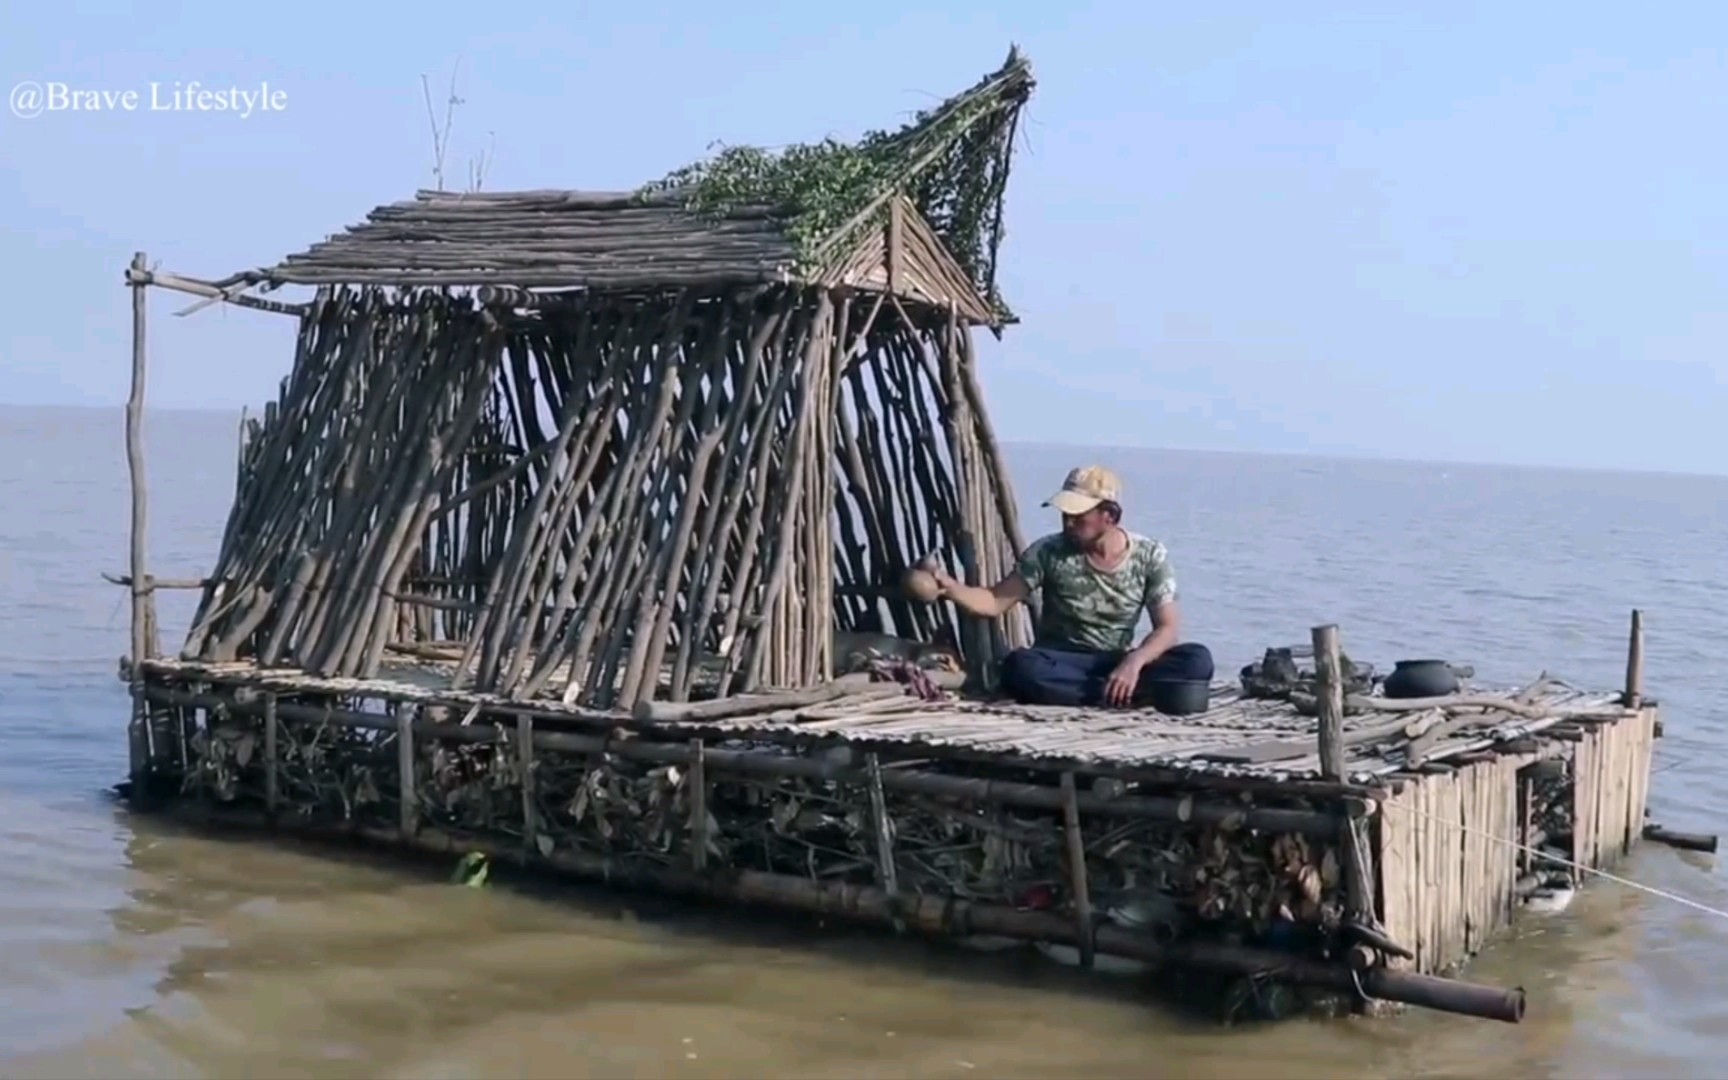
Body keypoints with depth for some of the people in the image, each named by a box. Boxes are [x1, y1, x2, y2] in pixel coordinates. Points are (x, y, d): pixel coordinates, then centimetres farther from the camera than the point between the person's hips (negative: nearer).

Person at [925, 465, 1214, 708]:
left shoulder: (1149, 556, -5)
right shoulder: (1049, 552, -6)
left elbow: (1168, 628, -8)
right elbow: (995, 602, -6)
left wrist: (1133, 662, -27)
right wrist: (950, 587, -26)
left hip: (1119, 664, 0)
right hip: (1061, 664, 0)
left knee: (1197, 660, -26)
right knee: (1020, 667, -37)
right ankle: (1120, 694, -30)